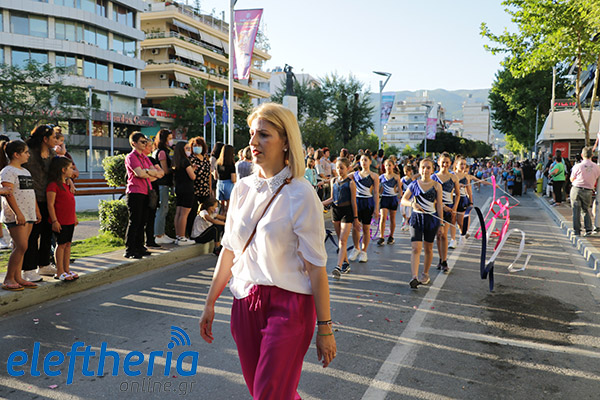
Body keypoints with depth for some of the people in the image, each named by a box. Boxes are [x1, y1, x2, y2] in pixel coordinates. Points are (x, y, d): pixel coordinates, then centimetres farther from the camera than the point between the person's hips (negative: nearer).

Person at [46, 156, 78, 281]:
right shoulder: (53, 185, -13)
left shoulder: (67, 184, 15)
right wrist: (54, 221, -18)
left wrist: (74, 217, 21)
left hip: (70, 220, 8)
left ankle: (67, 270, 18)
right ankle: (59, 272, 6)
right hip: (60, 222, -8)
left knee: (68, 244, 11)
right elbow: (50, 204, -15)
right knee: (61, 244, -2)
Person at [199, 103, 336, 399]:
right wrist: (210, 303, 13)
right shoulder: (242, 189, 4)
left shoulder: (301, 195, -13)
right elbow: (229, 250, 10)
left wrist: (325, 329, -10)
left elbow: (316, 267, -12)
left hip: (288, 306, -5)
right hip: (245, 302, 6)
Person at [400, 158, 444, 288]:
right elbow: (403, 200, 3)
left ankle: (425, 274, 29)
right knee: (415, 248, -11)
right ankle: (414, 277, -15)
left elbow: (439, 205, 2)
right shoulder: (414, 184, 2)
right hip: (416, 218, 0)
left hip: (431, 219, 0)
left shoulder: (437, 186, 0)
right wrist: (412, 204, -17)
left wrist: (441, 222, 0)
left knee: (428, 248, 11)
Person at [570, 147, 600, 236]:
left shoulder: (577, 166, -10)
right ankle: (588, 229, 9)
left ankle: (577, 230, 5)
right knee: (586, 210, 17)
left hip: (576, 189, -3)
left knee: (576, 210, 4)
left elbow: (572, 179, 2)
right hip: (588, 191, 3)